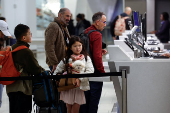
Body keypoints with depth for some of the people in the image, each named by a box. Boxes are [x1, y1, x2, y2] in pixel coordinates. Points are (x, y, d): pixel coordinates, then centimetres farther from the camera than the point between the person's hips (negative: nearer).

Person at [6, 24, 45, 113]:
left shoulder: (12, 49, 10)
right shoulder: (26, 52, -16)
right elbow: (36, 69, -13)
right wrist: (43, 71, 7)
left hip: (11, 88, 8)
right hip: (22, 89, -8)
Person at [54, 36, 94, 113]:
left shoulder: (86, 58, 4)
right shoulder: (66, 59, 8)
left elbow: (90, 71, -8)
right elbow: (58, 70, 13)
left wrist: (80, 79, -18)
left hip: (79, 87, -2)